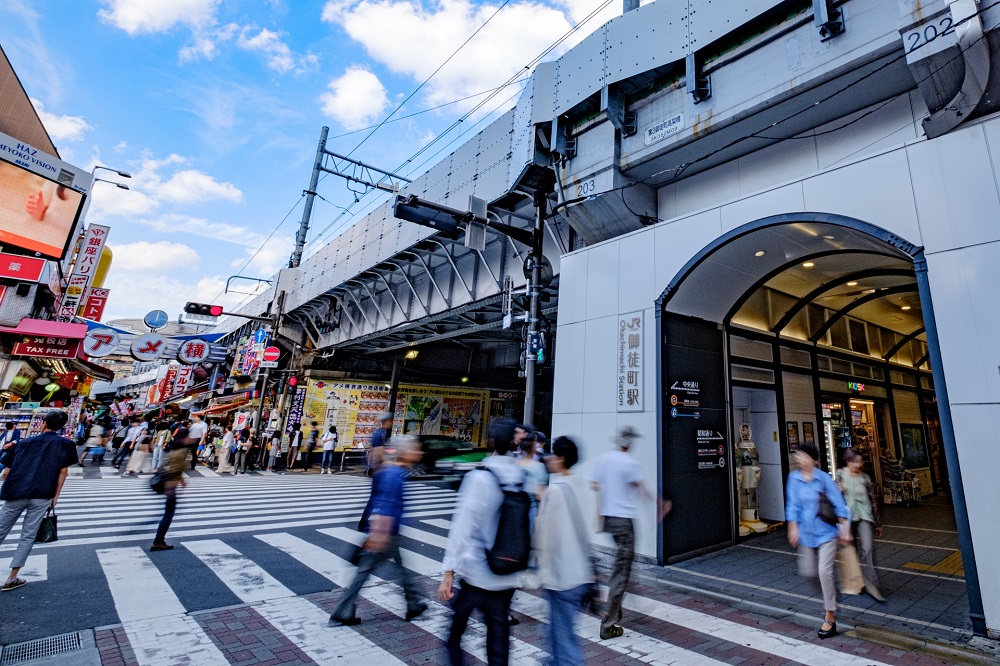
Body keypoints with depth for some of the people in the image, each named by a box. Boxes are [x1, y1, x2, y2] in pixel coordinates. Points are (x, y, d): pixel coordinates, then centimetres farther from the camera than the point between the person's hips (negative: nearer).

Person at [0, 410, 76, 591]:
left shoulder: (24, 442, 11)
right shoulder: (66, 444, 5)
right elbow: (63, 471, 1)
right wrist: (55, 496, 9)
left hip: (15, 494, 2)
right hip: (42, 496, -2)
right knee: (28, 536, 6)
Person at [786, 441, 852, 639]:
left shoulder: (823, 478, -13)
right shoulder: (794, 478, -6)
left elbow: (838, 504, -7)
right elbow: (793, 505, -4)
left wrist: (844, 529, -7)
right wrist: (793, 529, -6)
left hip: (826, 531, -3)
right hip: (806, 531, 3)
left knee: (824, 571, -7)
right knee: (807, 571, 11)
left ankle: (830, 618, 7)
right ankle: (830, 588, 45)